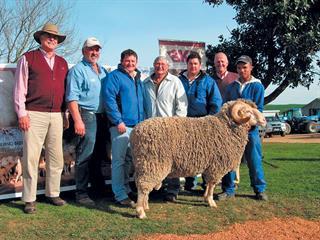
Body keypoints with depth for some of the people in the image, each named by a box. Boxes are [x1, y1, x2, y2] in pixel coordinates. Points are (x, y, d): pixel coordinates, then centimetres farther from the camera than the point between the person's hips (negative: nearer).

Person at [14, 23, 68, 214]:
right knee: (31, 157, -4)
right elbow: (20, 88, 1)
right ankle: (30, 199, 4)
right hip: (34, 115, -4)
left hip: (56, 116, 5)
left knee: (56, 158, 7)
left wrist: (65, 114, 14)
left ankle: (53, 194, 19)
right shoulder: (28, 58, 5)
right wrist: (22, 113, -6)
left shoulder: (62, 63, 18)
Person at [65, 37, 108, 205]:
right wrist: (78, 120, -20)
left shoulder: (103, 71, 19)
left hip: (102, 116, 8)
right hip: (87, 115, -8)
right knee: (84, 156, -7)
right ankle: (81, 194, 0)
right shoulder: (78, 70, -3)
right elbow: (72, 97, -12)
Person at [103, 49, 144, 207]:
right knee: (119, 161, -5)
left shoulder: (137, 79, 19)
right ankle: (120, 196, -1)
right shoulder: (115, 76, -4)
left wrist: (142, 121, 16)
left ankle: (126, 189, 27)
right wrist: (118, 121, -19)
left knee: (129, 160, 15)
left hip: (136, 125, 8)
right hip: (121, 125, -8)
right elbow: (109, 99, -14)